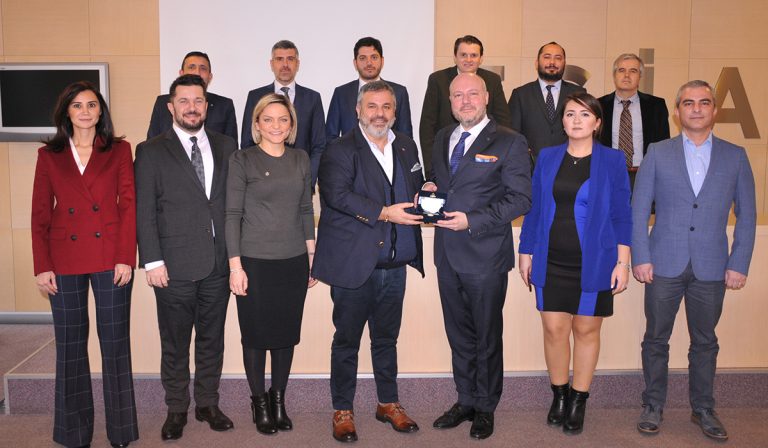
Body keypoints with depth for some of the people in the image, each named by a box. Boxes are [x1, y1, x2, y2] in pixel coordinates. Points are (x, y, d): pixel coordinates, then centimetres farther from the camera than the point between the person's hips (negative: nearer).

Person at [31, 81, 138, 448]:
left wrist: (126, 258, -9)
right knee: (70, 345, 8)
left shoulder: (119, 150, 6)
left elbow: (129, 205, 0)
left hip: (110, 259, -1)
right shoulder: (49, 156, 9)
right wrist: (42, 266, -1)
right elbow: (40, 214, 6)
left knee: (115, 342, 4)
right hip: (65, 260, 2)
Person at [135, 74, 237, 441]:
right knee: (174, 343, 8)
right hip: (174, 266, -2)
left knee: (212, 339, 13)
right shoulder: (151, 152, 0)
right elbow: (144, 212, -3)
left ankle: (208, 404, 28)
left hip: (218, 263, 3)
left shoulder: (226, 147, 9)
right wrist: (152, 261, -9)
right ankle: (176, 409, 24)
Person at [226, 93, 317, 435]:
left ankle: (278, 400, 26)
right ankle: (259, 402, 24)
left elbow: (306, 210, 12)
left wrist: (312, 258, 9)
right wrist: (235, 266, -9)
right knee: (256, 335, 7)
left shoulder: (301, 160, 8)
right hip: (255, 262, -3)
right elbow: (233, 215, -5)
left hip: (294, 262, 3)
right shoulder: (242, 160, -4)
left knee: (286, 334, 10)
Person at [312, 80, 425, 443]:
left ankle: (388, 403, 33)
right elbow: (338, 195, -20)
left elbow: (416, 190, 21)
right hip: (353, 264, -5)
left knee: (386, 338, 18)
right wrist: (384, 212, -25)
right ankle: (342, 410, 21)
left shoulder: (406, 147, 13)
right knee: (347, 340, 7)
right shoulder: (340, 150, -6)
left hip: (394, 265, 5)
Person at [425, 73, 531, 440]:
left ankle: (485, 408, 25)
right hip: (448, 254, 6)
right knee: (459, 335, 16)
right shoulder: (442, 138, 13)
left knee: (487, 337, 8)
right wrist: (430, 190, -1)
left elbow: (520, 199, -12)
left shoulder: (509, 143, -6)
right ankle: (465, 401, 32)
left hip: (485, 256, -5)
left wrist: (472, 221, -19)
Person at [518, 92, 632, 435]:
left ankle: (579, 401, 21)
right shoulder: (547, 158, 6)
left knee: (587, 329, 7)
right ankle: (559, 395, 23)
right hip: (551, 262, 2)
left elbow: (622, 215, 0)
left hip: (594, 263, -1)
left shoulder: (612, 161, 0)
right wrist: (526, 252, 6)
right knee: (554, 329, 3)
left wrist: (622, 262, -5)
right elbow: (534, 209, 8)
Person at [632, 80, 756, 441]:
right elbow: (639, 209, 1)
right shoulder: (657, 153, 3)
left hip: (712, 267, 1)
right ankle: (653, 407, 21)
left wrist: (739, 264, -1)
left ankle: (703, 409, 27)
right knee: (656, 339, 7)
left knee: (705, 342, 12)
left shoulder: (735, 156, 6)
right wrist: (641, 258, -6)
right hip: (664, 263, -1)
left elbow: (746, 214, 6)